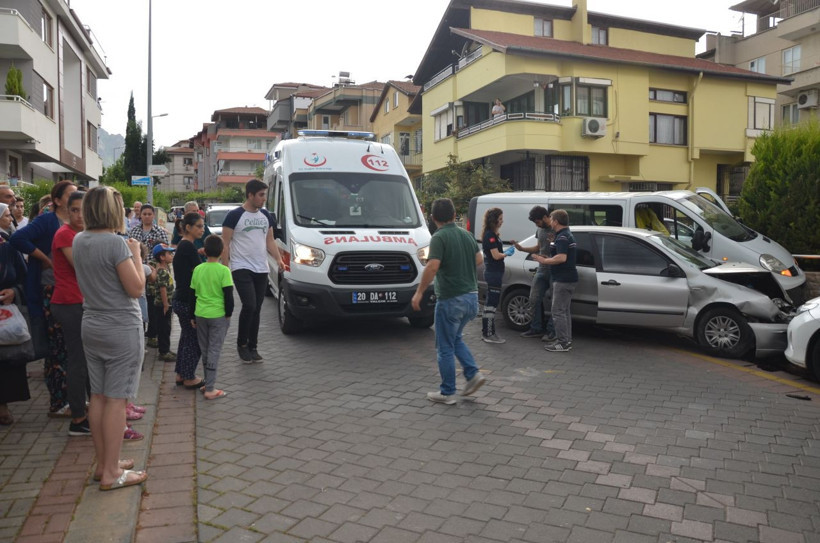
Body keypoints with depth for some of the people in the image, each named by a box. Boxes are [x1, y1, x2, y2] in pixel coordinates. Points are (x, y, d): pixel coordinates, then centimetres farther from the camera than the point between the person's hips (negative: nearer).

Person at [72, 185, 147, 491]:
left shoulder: (79, 241, 6)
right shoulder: (116, 243, -18)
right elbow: (137, 288, -16)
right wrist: (136, 254, -6)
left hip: (92, 326, 8)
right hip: (122, 330, -8)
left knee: (99, 396, 14)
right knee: (116, 400, -1)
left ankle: (103, 463, 25)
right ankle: (111, 473, 6)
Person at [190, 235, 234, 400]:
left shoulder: (198, 269, 3)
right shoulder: (224, 270, -11)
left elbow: (193, 293, 9)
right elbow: (228, 295, -13)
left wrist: (193, 315, 17)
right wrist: (229, 314, -1)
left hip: (200, 315, 5)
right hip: (218, 315, -4)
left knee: (205, 349, 16)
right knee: (214, 350, -1)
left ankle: (208, 382, 25)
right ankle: (210, 389, -2)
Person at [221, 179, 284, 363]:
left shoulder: (266, 216, 12)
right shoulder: (234, 215, -5)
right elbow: (225, 244, -5)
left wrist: (279, 259, 1)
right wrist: (225, 268, -11)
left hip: (261, 270, 6)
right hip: (241, 269, -6)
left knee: (256, 309, 8)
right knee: (249, 306, -15)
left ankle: (252, 347, 18)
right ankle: (241, 344, 5)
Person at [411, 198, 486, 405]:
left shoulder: (439, 237, -15)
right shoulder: (467, 235, 7)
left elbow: (432, 267, -26)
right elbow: (479, 260, 18)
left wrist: (419, 292, -18)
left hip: (450, 298, -7)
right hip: (471, 296, 7)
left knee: (445, 347, 5)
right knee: (455, 338, 26)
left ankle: (447, 392, 13)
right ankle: (473, 373, 13)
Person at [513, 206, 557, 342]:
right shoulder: (539, 229, 12)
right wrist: (521, 248, 12)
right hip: (542, 270, 8)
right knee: (534, 299, 7)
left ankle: (551, 331, 9)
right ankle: (536, 328, 18)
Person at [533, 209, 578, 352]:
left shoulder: (562, 237, -17)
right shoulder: (567, 234, 17)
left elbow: (562, 258, -29)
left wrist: (544, 260, -17)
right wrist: (547, 258, 18)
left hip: (563, 280, -11)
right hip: (568, 278, 11)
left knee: (558, 311, -6)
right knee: (565, 311, 15)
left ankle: (563, 343, -3)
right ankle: (567, 340, 21)